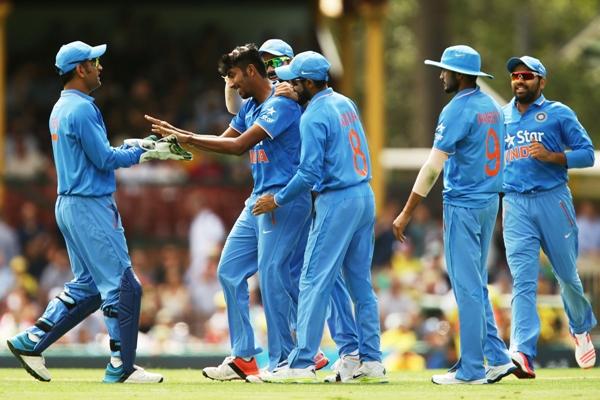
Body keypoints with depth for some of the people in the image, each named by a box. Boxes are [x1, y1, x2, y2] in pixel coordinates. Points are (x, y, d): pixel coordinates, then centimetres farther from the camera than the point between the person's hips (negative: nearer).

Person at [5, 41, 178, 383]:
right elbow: (104, 159, -18)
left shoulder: (61, 108, 15)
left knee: (86, 287, 15)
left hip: (71, 204, 10)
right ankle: (122, 366, -2)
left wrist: (131, 147, 11)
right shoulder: (81, 109, -16)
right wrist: (142, 154, -6)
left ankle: (31, 341, 11)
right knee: (123, 285, -5)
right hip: (91, 206, -10)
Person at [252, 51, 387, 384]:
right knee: (360, 282, 12)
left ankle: (302, 364, -8)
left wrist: (277, 200, -5)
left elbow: (310, 172, -17)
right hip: (365, 197, 8)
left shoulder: (314, 116, -13)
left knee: (314, 281, -6)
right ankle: (371, 361, 10)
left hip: (336, 202, -8)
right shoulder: (345, 103, 12)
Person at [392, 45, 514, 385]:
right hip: (490, 203, 9)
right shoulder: (493, 107, 11)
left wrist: (407, 213, -17)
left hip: (463, 205, -8)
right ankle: (498, 358, 12)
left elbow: (434, 166, -19)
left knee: (467, 287, -4)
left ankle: (472, 369, -2)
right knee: (477, 286, 16)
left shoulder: (457, 110, -15)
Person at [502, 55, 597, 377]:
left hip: (552, 200, -2)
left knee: (566, 274, 9)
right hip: (515, 206, 2)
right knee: (523, 281, -10)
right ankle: (522, 355, -21)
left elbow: (587, 154, -1)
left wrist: (551, 157, -16)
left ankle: (581, 329, 39)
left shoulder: (558, 114, 2)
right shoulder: (500, 117, 14)